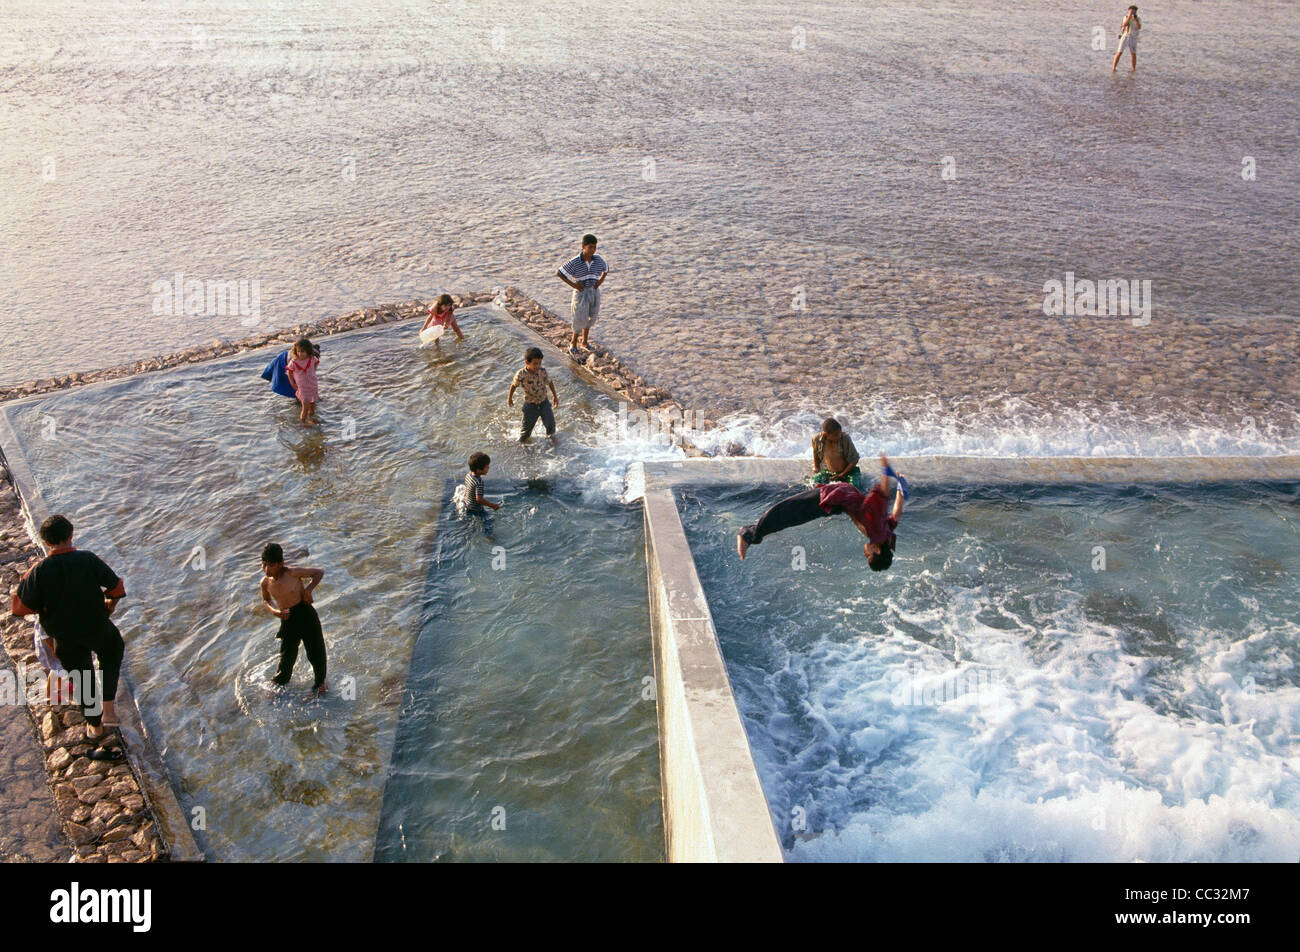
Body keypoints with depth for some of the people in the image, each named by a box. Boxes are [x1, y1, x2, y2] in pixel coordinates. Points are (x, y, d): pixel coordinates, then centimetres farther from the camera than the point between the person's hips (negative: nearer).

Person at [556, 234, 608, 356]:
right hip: (581, 293, -5)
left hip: (595, 292, 5)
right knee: (580, 320, -2)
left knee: (590, 318, 15)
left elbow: (606, 270, 16)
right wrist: (573, 284, -14)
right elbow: (558, 273, -11)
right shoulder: (574, 262, -17)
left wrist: (600, 281, 0)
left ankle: (584, 342, 34)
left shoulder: (598, 260, -5)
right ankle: (573, 343, 19)